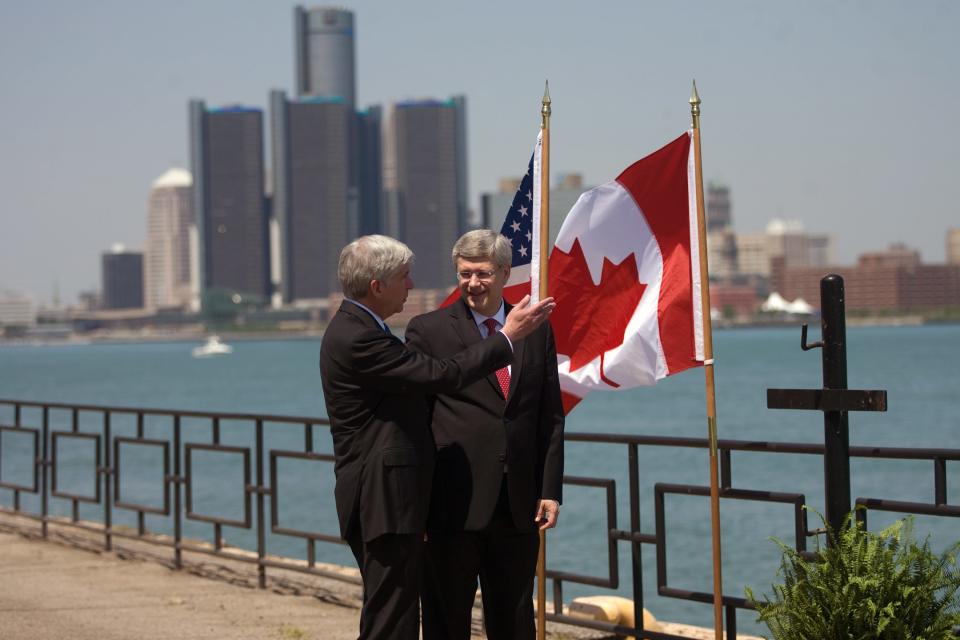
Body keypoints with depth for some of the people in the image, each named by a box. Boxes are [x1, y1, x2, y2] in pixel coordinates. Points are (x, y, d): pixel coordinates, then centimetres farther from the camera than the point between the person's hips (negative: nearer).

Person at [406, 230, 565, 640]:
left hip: (518, 504, 3)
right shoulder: (427, 330, -1)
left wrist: (550, 489, 4)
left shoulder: (537, 331, 10)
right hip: (455, 502, -3)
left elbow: (551, 417, 11)